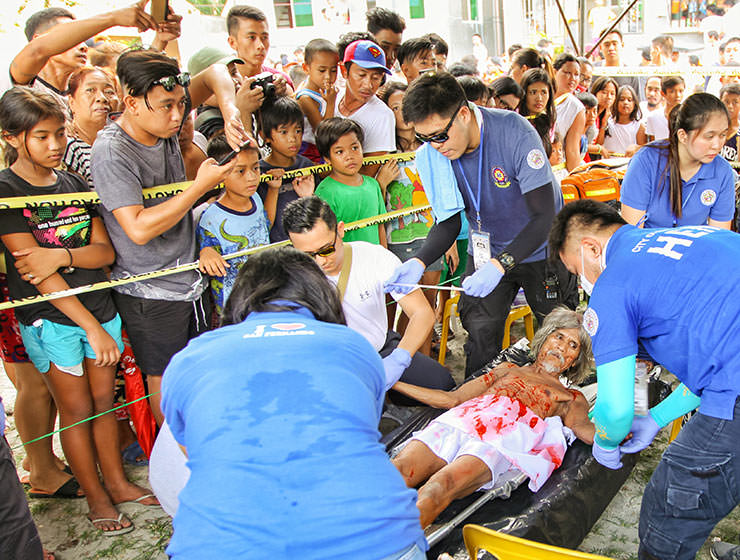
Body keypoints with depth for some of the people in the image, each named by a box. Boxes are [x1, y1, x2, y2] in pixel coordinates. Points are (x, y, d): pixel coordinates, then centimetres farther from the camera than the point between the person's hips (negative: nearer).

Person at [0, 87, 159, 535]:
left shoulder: (74, 183, 5)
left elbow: (106, 252, 1)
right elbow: (36, 271, -16)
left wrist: (62, 254, -20)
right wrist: (91, 326, -18)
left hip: (99, 307, 5)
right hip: (49, 318, -4)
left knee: (104, 400, 14)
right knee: (76, 409, 7)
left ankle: (117, 482, 31)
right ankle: (96, 496, 25)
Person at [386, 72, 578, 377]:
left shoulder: (513, 131, -28)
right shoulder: (434, 154, -14)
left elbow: (545, 214, -26)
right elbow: (449, 222, -5)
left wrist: (500, 264, -37)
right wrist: (419, 262, -24)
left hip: (539, 248, -2)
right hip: (486, 250, 3)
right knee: (480, 334, -5)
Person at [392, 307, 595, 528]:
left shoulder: (571, 398, 30)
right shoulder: (508, 369, 36)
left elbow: (583, 428, 8)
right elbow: (452, 399, 30)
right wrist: (394, 383, 26)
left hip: (502, 439, -4)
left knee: (440, 486, -35)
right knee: (398, 470, -28)